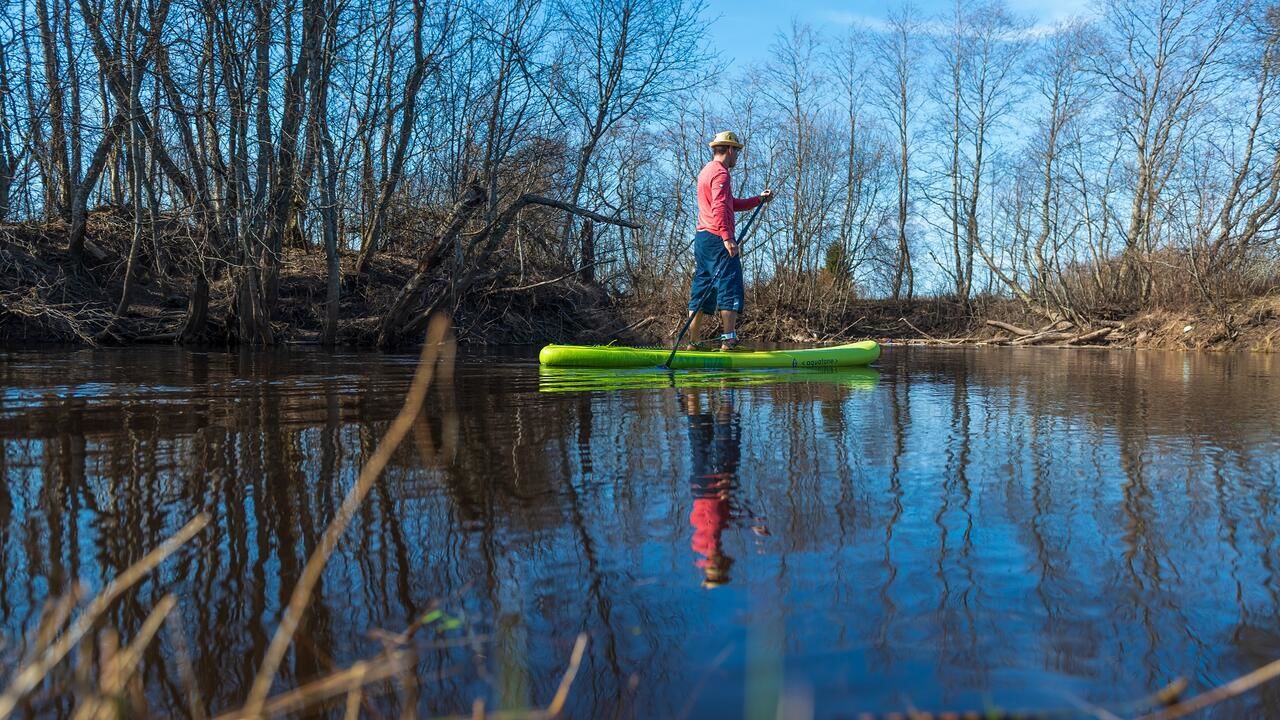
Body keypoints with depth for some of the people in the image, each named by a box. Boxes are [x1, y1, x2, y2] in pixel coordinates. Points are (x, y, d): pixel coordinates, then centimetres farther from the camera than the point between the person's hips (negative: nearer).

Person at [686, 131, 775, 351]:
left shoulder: (707, 171, 24)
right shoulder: (720, 172, -9)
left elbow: (732, 204, 27)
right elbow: (719, 207, -22)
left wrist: (759, 199, 25)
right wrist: (727, 238, -28)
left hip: (702, 239, 10)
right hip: (717, 238, -10)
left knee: (702, 291, 9)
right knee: (730, 288, -9)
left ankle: (693, 342, 9)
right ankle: (728, 340, -14)